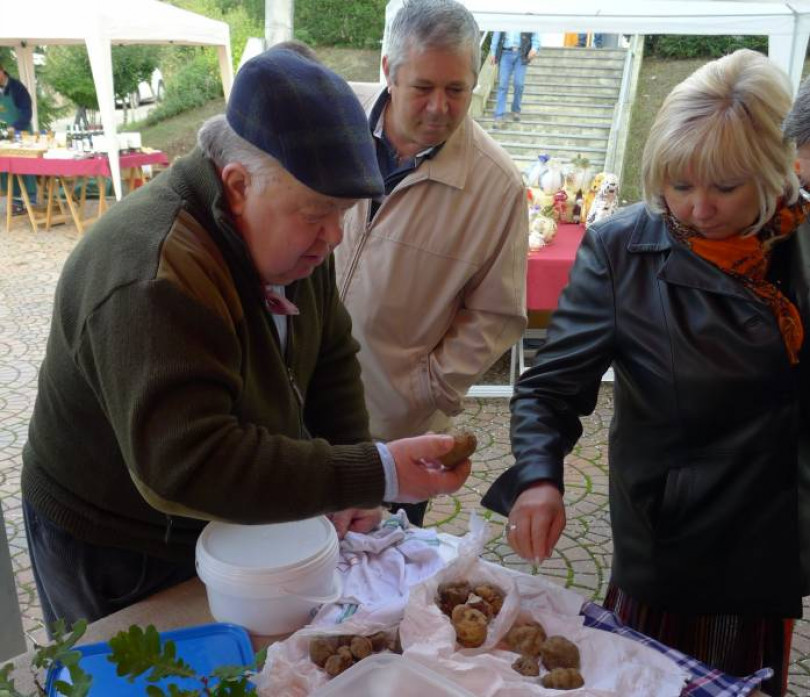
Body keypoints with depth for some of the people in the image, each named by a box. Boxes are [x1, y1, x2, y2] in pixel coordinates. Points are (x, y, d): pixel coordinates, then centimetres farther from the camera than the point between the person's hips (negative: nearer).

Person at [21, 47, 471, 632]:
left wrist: (349, 487, -9)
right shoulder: (155, 277, -35)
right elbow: (185, 465, -40)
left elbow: (331, 355, 1)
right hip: (120, 556, -7)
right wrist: (375, 475, -40)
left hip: (233, 519, 7)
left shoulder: (291, 235, -8)